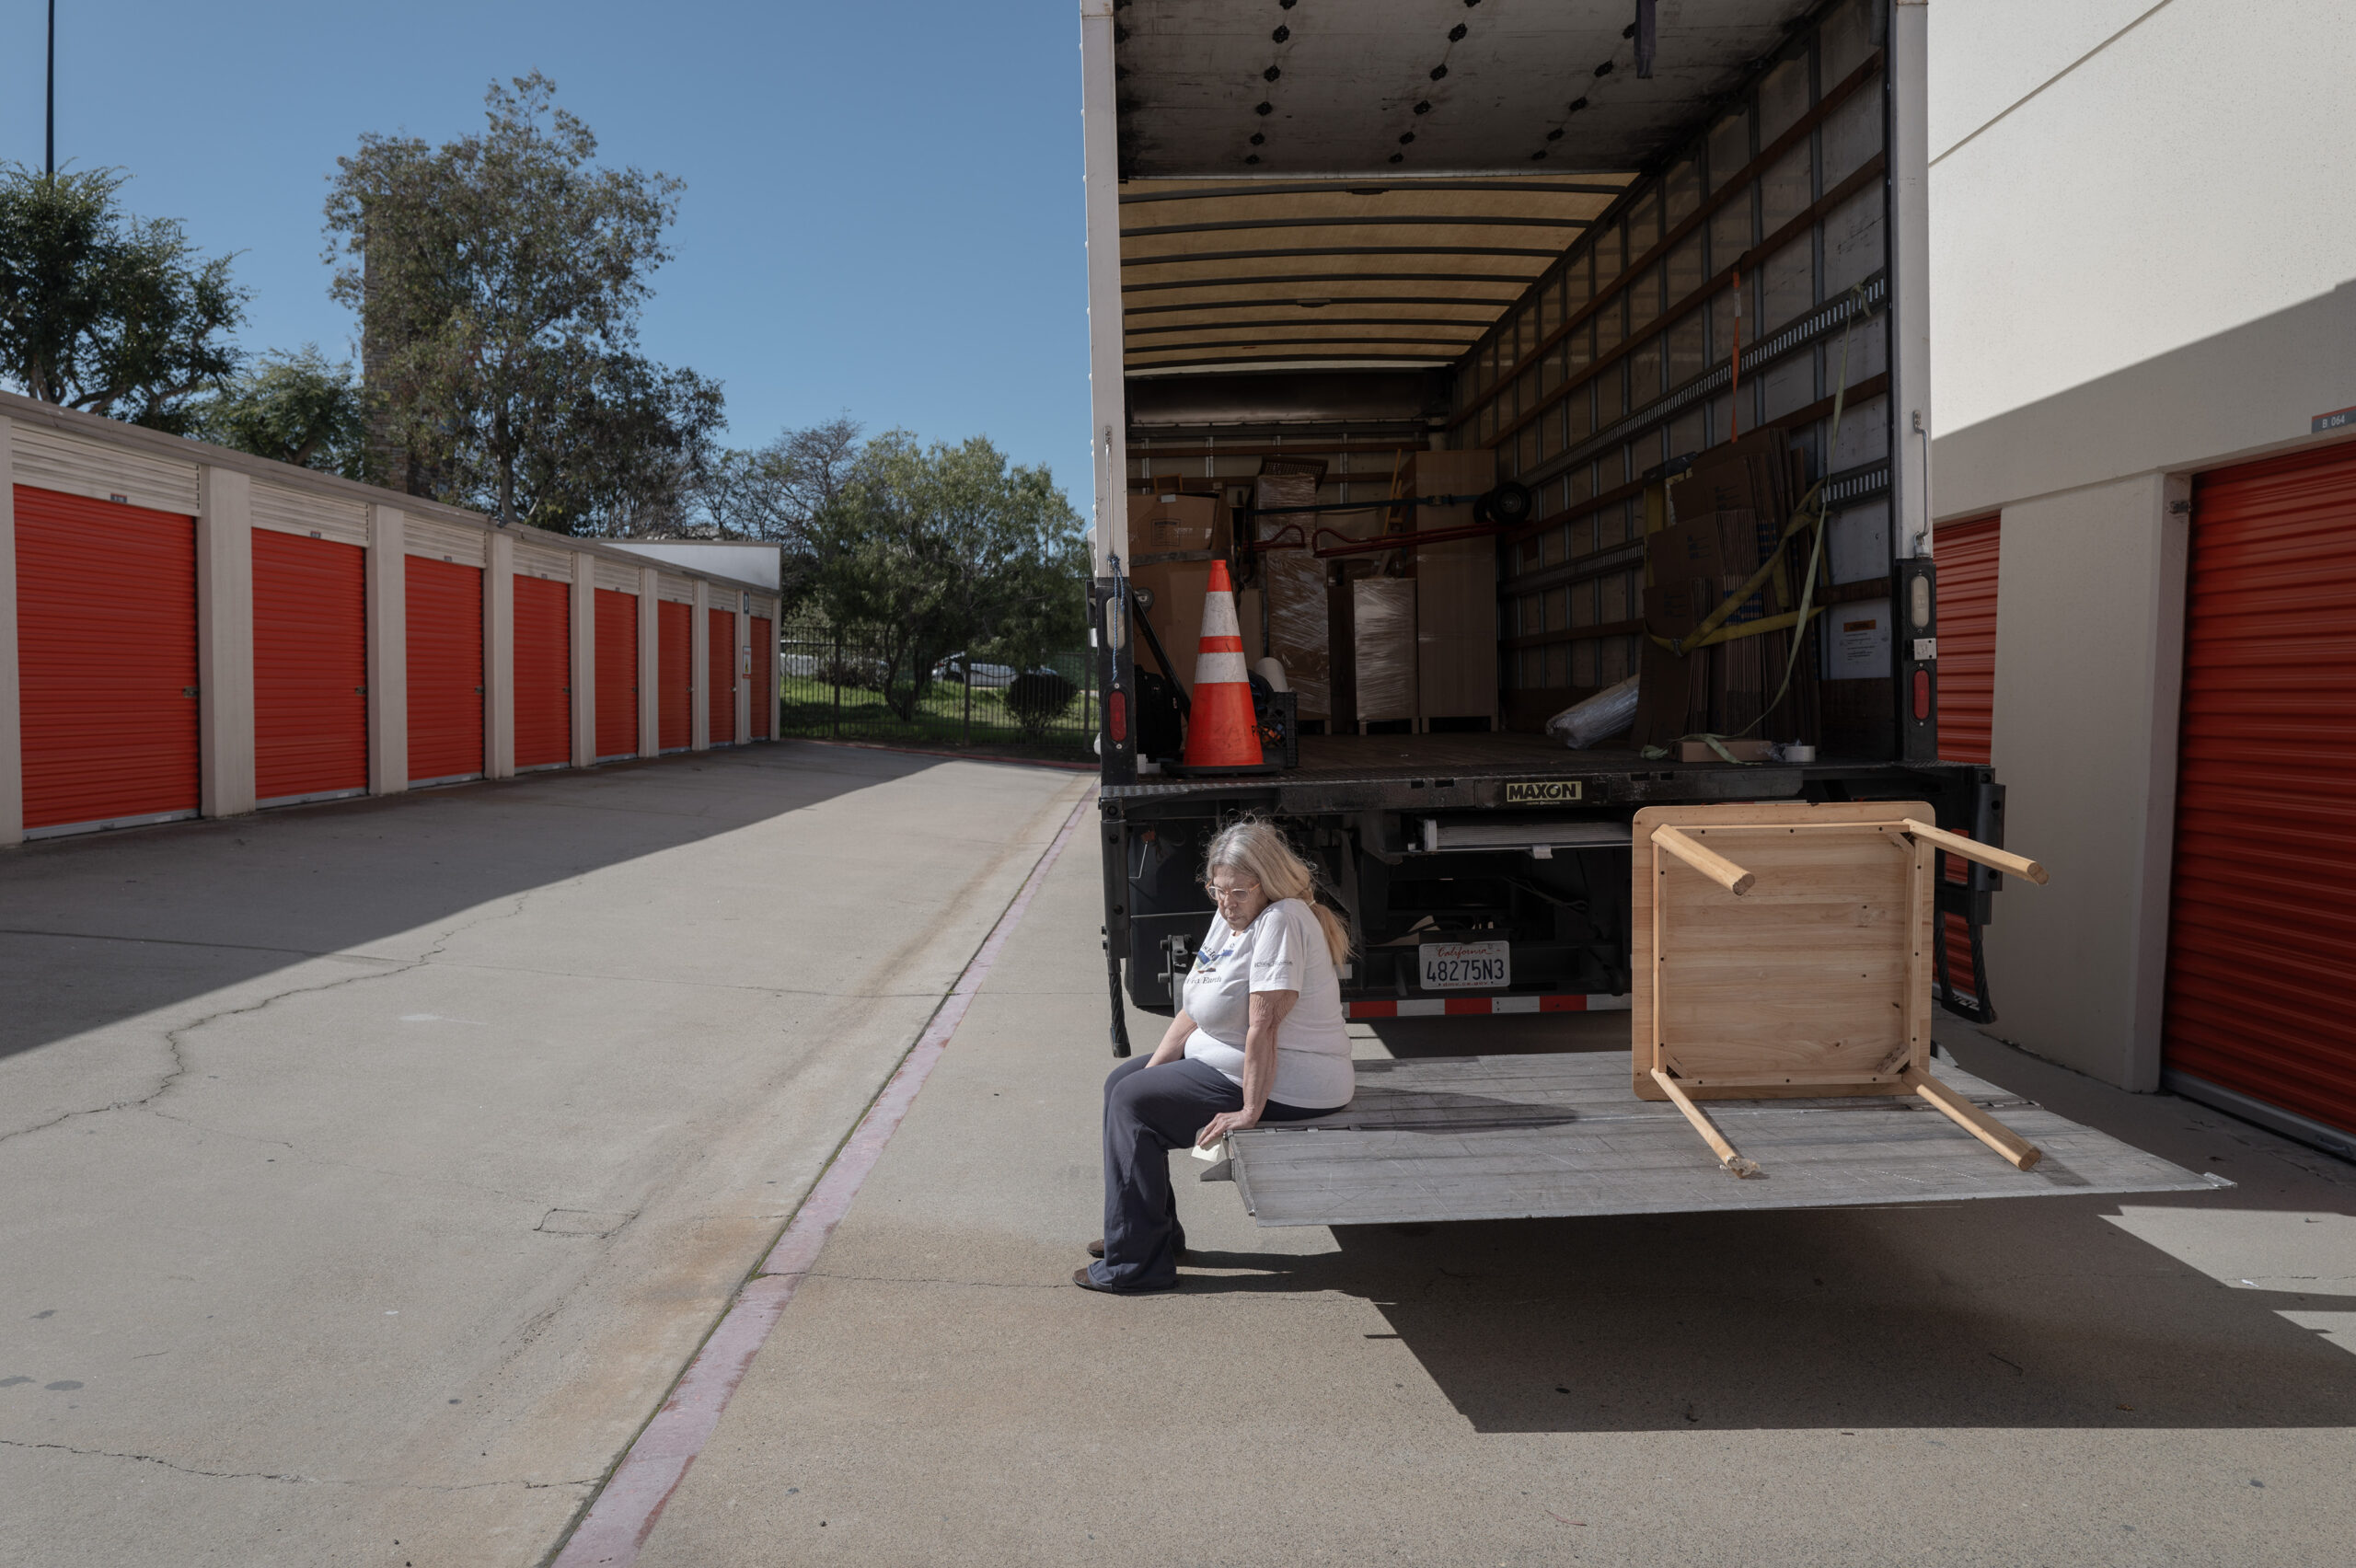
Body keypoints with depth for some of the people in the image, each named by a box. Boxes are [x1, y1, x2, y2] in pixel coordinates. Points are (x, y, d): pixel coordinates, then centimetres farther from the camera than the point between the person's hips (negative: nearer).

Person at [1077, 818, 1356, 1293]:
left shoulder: (1281, 920, -23)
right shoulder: (1229, 917, 7)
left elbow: (1263, 1026, -28)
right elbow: (1194, 1009, 11)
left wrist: (1250, 1111, -29)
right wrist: (1152, 1071, 5)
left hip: (1284, 1086, -11)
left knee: (1132, 1103, -13)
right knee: (1123, 1081, 16)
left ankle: (1134, 1263, -5)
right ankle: (1158, 1231, 24)